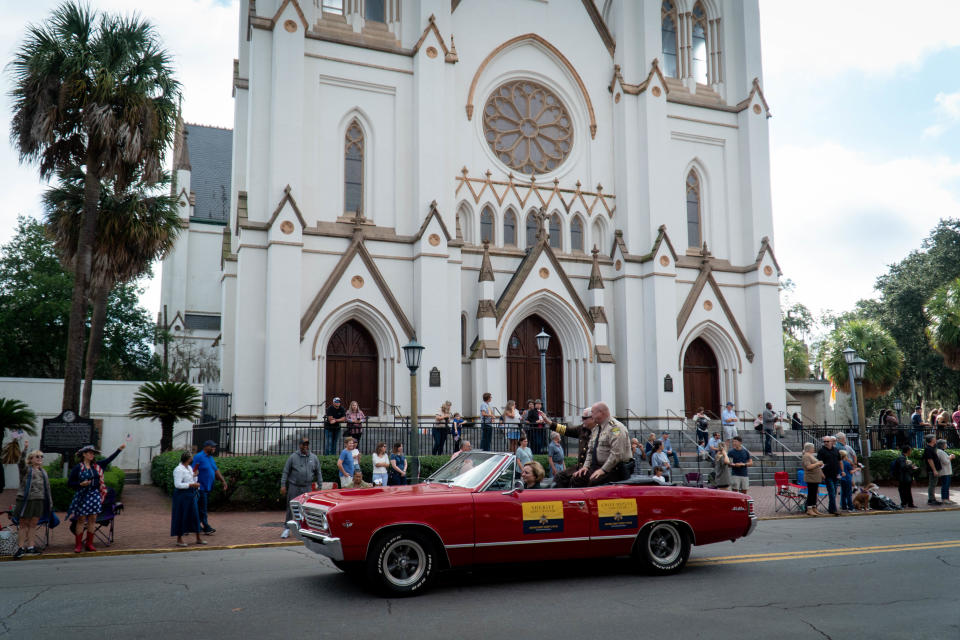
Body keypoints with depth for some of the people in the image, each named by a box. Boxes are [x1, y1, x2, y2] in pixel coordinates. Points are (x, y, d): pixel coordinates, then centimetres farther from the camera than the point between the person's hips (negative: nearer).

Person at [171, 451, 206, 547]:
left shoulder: (189, 468, 11)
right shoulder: (179, 470, -16)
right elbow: (177, 484, -22)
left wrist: (195, 475, 0)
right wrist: (191, 484, -23)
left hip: (191, 495, 9)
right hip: (182, 495, -9)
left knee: (195, 516, 11)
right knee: (181, 517, 0)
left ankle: (198, 539, 18)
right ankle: (179, 539, 11)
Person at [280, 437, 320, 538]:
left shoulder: (314, 458, 8)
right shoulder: (293, 457, 1)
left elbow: (318, 473, 13)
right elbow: (285, 472, 2)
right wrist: (283, 485, -3)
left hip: (308, 488, 2)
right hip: (294, 487, -1)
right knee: (290, 508, 1)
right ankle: (287, 529, 10)